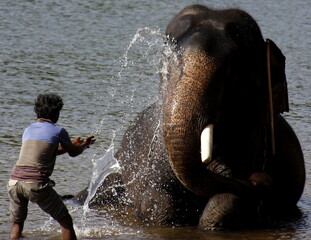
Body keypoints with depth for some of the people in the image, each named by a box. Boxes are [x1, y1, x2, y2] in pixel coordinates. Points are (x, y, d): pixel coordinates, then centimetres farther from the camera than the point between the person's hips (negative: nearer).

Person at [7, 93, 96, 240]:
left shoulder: (28, 130, 20)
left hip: (15, 180, 5)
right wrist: (84, 145, 42)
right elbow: (73, 153, 20)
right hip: (37, 184, -5)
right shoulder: (58, 131, 4)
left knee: (17, 224, 19)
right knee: (65, 221, 8)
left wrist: (73, 145, 45)